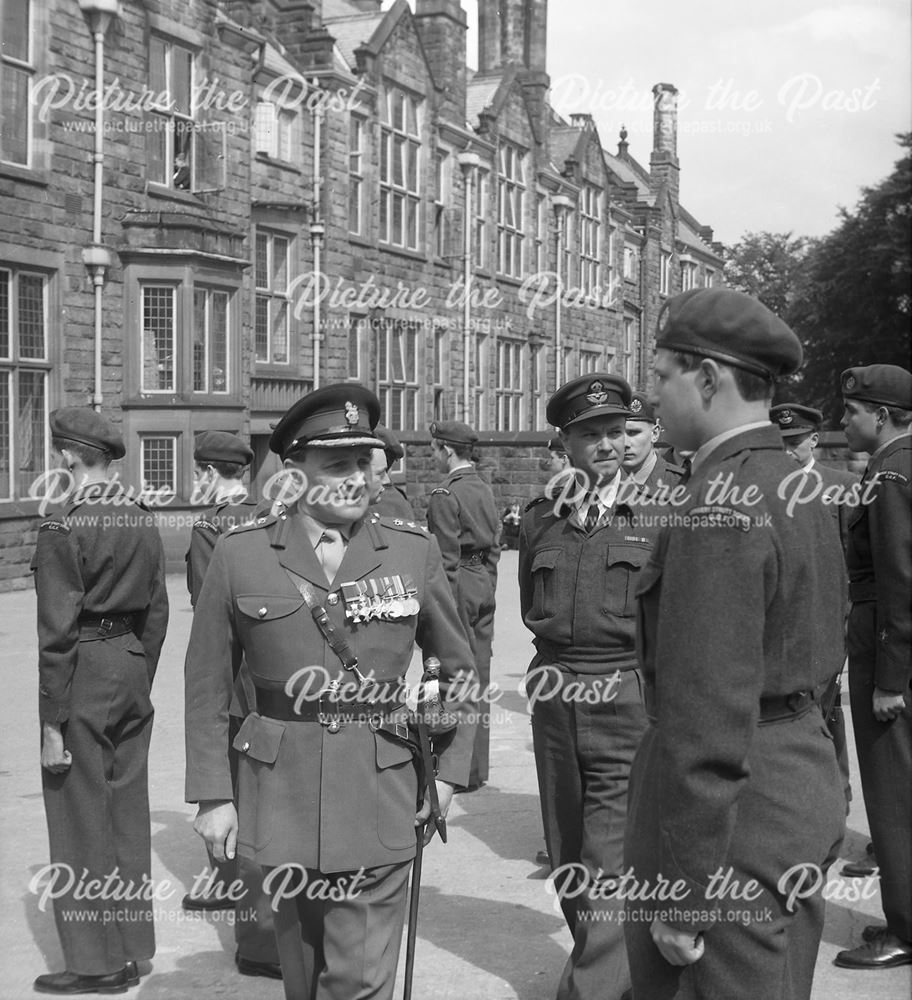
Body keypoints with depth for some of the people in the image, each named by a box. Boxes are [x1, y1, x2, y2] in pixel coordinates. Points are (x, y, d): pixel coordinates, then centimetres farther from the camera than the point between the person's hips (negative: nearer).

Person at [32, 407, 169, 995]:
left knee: (81, 821, 3)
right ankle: (130, 951, 23)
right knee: (128, 811, 14)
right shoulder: (143, 521, 6)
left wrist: (54, 723, -13)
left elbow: (58, 631, -17)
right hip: (133, 664, 7)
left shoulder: (64, 529, -16)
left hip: (84, 676, -7)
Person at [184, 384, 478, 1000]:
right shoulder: (239, 555, -2)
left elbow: (458, 668, 11)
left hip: (382, 796, 0)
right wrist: (212, 795, 0)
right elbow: (207, 685, 3)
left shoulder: (415, 550, 1)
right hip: (281, 796, 1)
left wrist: (449, 772, 6)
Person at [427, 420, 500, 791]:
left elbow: (447, 558, -16)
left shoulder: (445, 495, -13)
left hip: (460, 584, -8)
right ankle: (479, 765, 18)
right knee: (479, 673, 12)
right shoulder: (484, 489, 11)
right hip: (485, 583, 8)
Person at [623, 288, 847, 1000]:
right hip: (805, 775, 10)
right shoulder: (798, 485, 10)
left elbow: (708, 715, -24)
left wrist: (683, 890, -20)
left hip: (739, 812, -10)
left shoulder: (719, 511, -21)